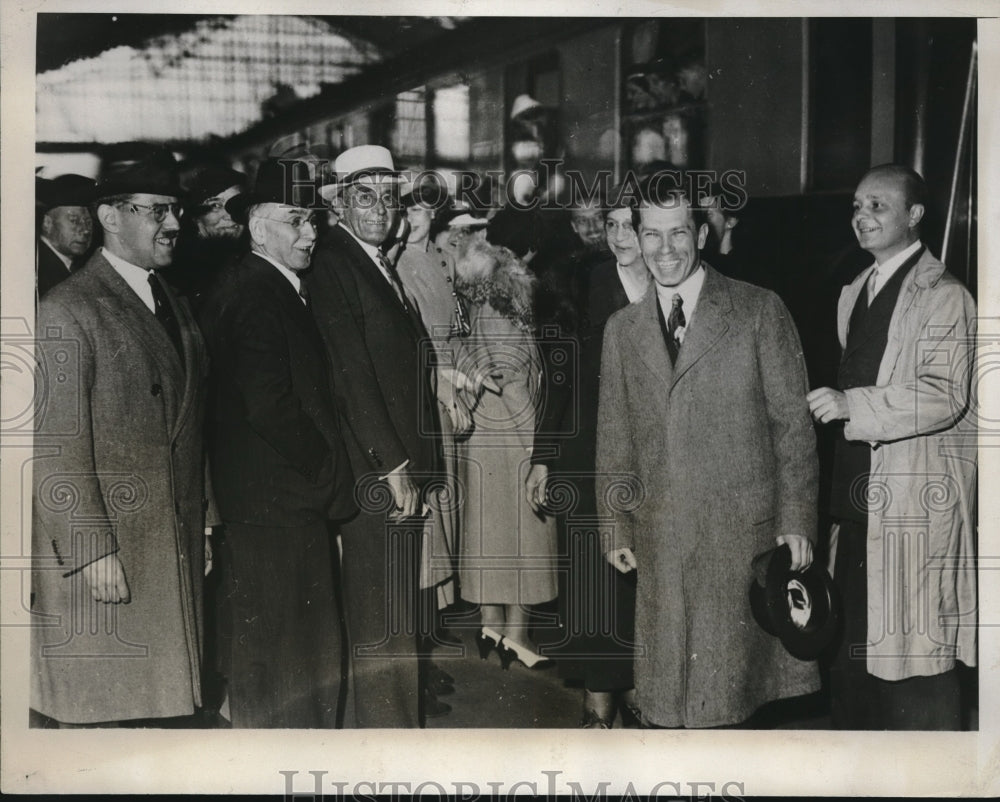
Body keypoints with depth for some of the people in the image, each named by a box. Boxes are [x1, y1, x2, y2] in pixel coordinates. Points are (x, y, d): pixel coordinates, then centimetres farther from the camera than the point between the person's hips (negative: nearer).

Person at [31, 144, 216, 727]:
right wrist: (93, 549, -18)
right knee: (100, 712, 1)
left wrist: (203, 524, 15)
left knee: (160, 704, 11)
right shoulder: (68, 310, -10)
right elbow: (59, 445, -15)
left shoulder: (175, 306, 15)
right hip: (104, 552, -7)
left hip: (177, 547, 7)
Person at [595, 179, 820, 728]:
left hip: (743, 532, -3)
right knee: (665, 698, 4)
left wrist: (796, 521, -4)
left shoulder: (759, 311, 2)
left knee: (731, 678, 0)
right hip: (660, 542, 3)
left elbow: (793, 423, 1)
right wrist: (614, 529, 10)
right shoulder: (622, 328, 13)